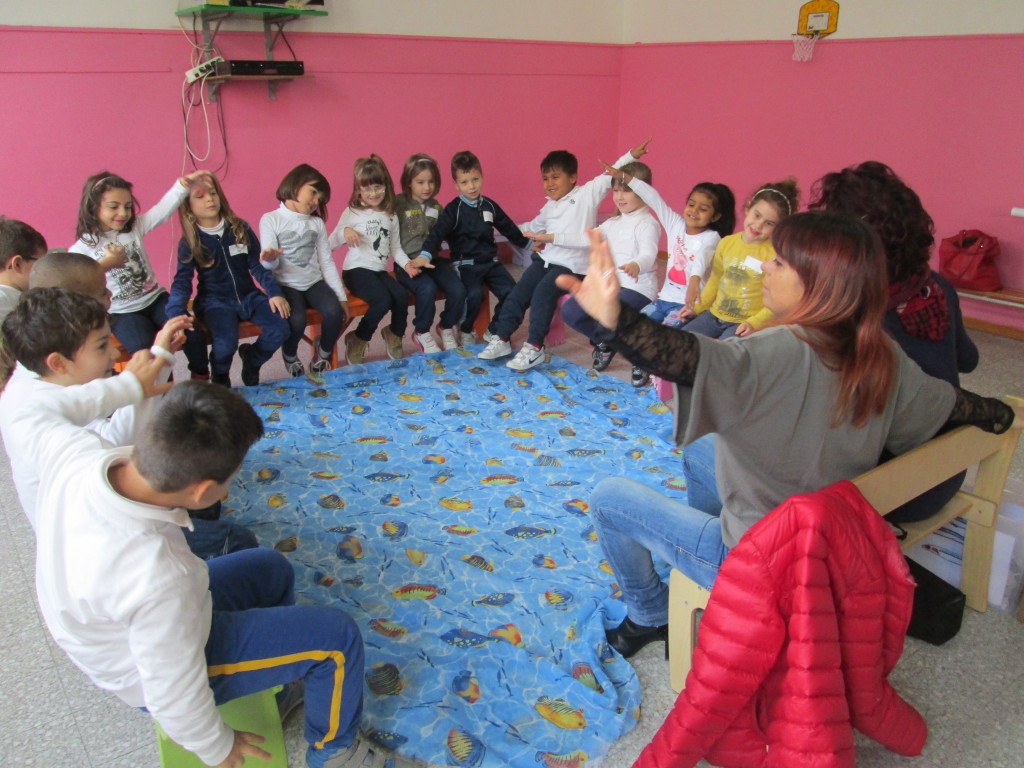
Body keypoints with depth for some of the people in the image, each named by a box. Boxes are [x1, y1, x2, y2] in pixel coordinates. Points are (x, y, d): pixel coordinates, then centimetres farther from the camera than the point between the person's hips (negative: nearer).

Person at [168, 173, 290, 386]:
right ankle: (219, 376, 5)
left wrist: (274, 293, -8)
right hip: (215, 301, -3)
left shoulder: (240, 229, 3)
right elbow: (182, 280, -9)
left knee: (280, 329, -21)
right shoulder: (189, 242, -4)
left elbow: (258, 265, 5)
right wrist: (177, 315, -26)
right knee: (226, 342, -31)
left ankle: (252, 359, 13)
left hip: (248, 295, 3)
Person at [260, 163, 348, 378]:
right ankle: (290, 357, 4)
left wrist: (341, 296, 3)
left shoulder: (317, 223, 14)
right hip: (286, 285, -3)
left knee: (334, 312, -27)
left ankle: (323, 354, 4)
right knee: (296, 320, -31)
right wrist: (269, 258, -32)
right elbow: (270, 264, -7)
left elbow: (327, 262, 9)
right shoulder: (271, 220, 0)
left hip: (314, 282, 4)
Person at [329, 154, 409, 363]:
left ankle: (394, 334, 5)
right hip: (356, 270, -4)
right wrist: (345, 232, -16)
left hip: (380, 271, 4)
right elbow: (331, 244, 3)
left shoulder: (391, 216, 14)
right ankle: (358, 340, -5)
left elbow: (395, 248, 14)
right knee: (383, 299, -30)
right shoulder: (352, 213, 2)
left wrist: (407, 263, -4)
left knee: (401, 296, -25)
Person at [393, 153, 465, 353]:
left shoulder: (436, 207, 16)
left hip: (433, 260, 5)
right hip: (408, 263, -5)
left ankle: (446, 327, 10)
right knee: (427, 289, -32)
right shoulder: (399, 204, -1)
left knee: (458, 289, -20)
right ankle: (422, 333, -5)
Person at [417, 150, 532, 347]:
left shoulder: (490, 205, 11)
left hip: (491, 262, 5)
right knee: (474, 294, -30)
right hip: (466, 263, -5)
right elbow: (437, 233, -16)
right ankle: (466, 331, -1)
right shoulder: (453, 209, -4)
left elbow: (508, 228, 25)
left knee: (511, 292, -15)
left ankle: (495, 331, 8)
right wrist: (425, 256, -32)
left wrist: (527, 243, 35)